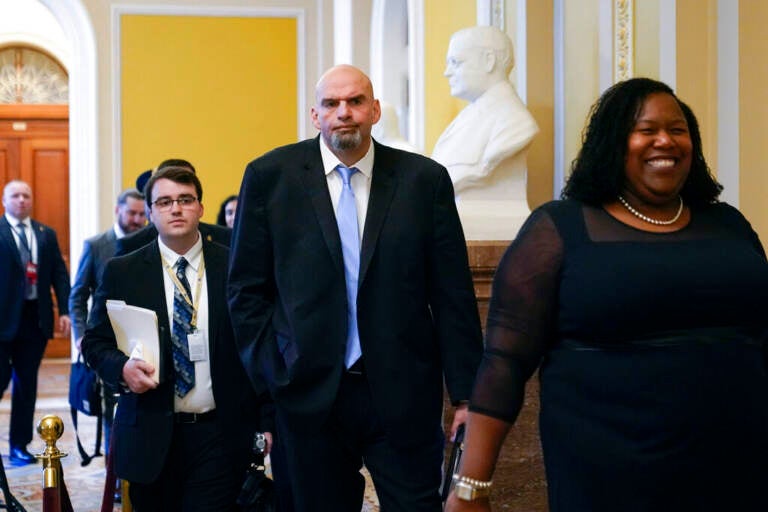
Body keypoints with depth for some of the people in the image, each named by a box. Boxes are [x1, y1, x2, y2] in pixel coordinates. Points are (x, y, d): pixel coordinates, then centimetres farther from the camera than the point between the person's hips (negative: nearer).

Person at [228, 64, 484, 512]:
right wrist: (271, 375, -2)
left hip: (403, 393, 0)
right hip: (309, 393, 1)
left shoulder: (425, 179, 0)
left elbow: (452, 295, 1)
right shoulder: (270, 176, 0)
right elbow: (247, 288, 4)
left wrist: (466, 394, -1)